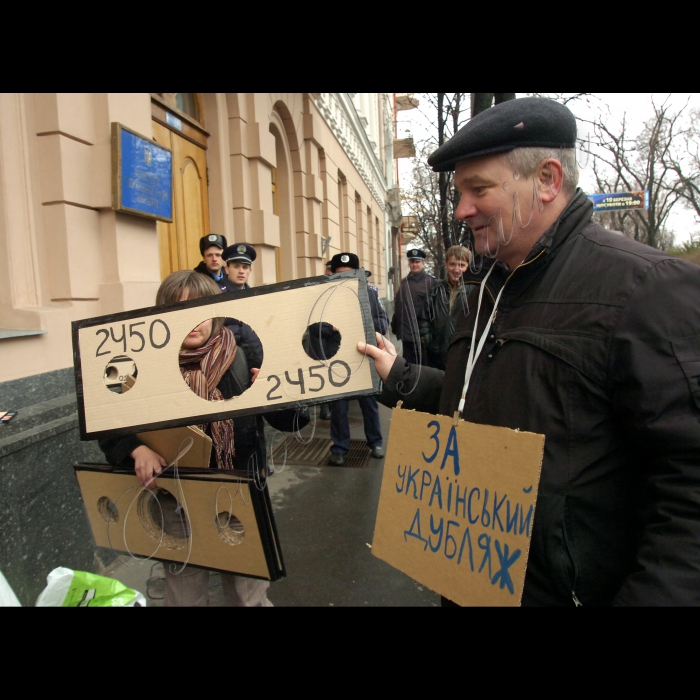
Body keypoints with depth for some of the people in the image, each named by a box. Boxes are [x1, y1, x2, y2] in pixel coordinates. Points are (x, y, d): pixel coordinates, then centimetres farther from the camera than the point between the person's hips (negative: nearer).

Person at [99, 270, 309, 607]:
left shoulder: (244, 359, -11)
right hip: (177, 506, 1)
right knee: (184, 597, 21)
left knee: (249, 597, 18)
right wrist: (138, 450, -20)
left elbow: (290, 421, -11)